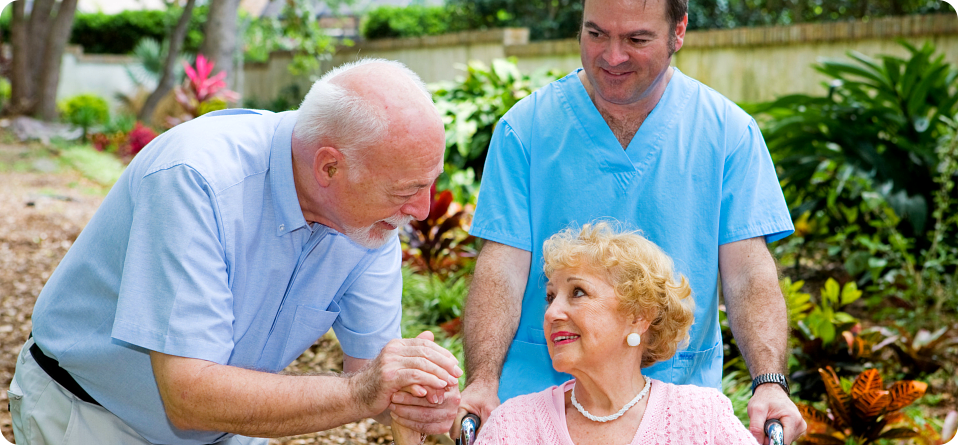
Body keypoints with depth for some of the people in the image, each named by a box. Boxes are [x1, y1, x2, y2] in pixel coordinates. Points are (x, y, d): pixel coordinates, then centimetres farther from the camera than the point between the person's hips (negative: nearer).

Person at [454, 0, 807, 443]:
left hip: (677, 397, 1)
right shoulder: (525, 127, -3)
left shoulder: (728, 131, -2)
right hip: (537, 393, 0)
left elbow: (749, 273, -7)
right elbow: (501, 271, -8)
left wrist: (770, 382, -22)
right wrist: (482, 381, -23)